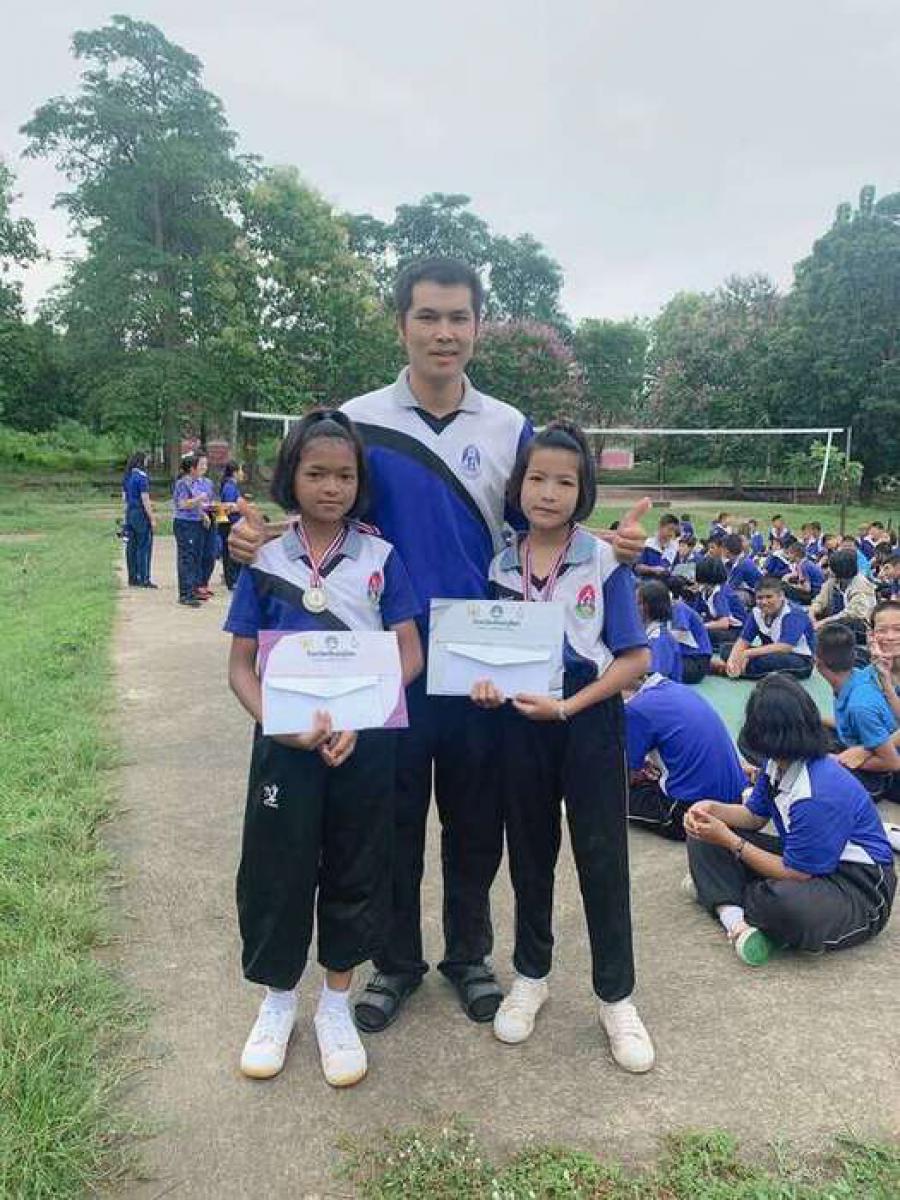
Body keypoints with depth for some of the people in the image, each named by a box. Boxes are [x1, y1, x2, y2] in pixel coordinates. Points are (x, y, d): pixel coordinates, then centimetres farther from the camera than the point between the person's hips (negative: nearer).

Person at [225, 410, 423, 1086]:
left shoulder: (380, 559, -1)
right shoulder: (266, 561, 0)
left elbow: (410, 656, -2)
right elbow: (241, 665, 1)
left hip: (366, 741, 0)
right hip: (287, 743, 0)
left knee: (356, 870, 11)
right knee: (278, 867, 9)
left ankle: (336, 1006, 33)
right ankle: (278, 1001, 34)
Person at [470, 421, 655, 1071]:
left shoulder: (605, 561, -9)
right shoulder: (500, 565, 1)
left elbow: (635, 658, -10)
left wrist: (568, 706, -20)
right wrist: (486, 683, -13)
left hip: (588, 721, -3)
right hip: (518, 722, 3)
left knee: (602, 857, 6)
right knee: (530, 851, 16)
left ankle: (617, 997, 25)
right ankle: (531, 975, 36)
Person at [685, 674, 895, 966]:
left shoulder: (819, 796, -31)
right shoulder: (777, 764, -3)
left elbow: (795, 873, -22)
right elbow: (754, 815, 10)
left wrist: (729, 840, -18)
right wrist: (712, 809, -11)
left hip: (857, 885, -9)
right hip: (802, 858, 9)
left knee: (785, 901, -43)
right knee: (702, 835, 0)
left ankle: (720, 894, -10)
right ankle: (734, 918, -22)